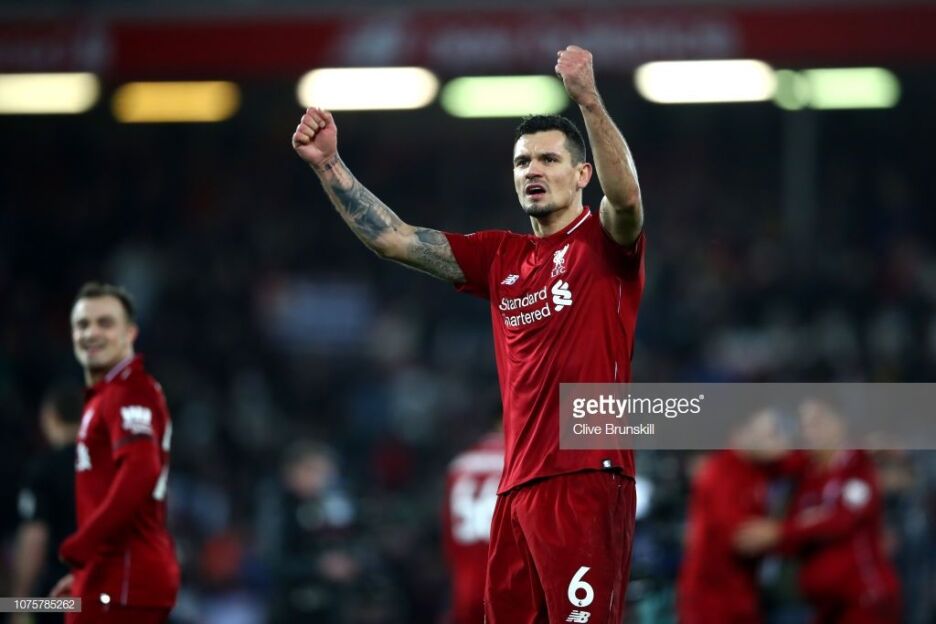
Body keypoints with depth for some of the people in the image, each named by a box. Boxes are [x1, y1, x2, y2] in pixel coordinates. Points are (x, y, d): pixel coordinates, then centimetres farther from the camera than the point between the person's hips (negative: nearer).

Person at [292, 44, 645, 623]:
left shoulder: (605, 242, 1)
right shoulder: (500, 257, 18)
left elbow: (626, 195, -21)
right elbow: (393, 238, 17)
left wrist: (590, 102, -34)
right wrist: (328, 163, 8)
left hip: (589, 482, -7)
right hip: (518, 487, 7)